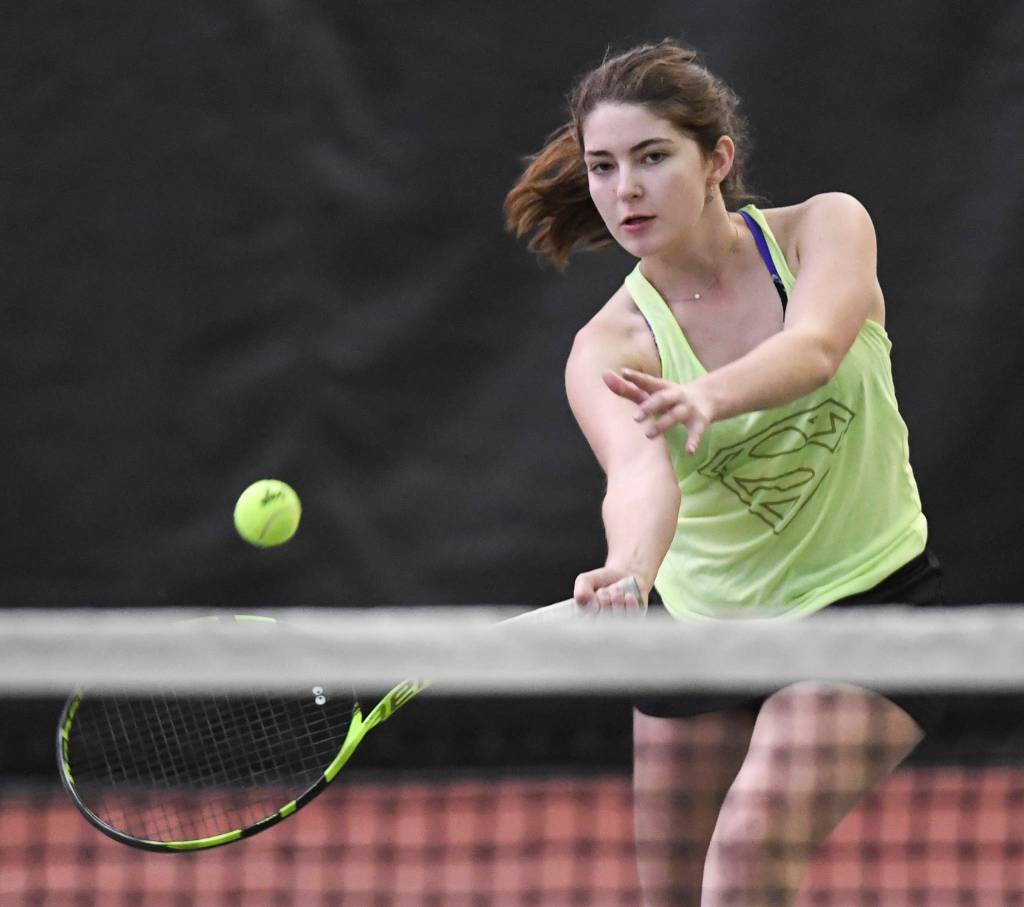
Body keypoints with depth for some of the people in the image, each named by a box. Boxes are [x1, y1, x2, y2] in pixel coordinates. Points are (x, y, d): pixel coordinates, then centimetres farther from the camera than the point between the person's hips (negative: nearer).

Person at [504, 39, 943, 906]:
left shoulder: (825, 227, -11)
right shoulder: (608, 350, -13)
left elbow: (815, 348, -33)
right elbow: (640, 469, -34)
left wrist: (712, 395, -55)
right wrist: (629, 569, -57)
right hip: (705, 626, 3)